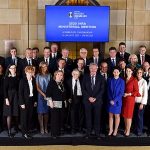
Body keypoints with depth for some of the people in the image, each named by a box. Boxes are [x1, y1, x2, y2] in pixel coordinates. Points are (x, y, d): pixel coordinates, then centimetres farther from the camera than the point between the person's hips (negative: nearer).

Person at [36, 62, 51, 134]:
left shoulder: (49, 75, 6)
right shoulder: (38, 76, -1)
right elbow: (37, 87, -4)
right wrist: (43, 94, -13)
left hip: (48, 96, 2)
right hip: (40, 95, -2)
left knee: (46, 112, 6)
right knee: (40, 112, -1)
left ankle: (46, 128, 13)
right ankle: (41, 128, 5)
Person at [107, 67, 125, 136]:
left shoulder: (121, 81, -5)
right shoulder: (110, 80, 4)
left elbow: (121, 92, -7)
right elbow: (108, 91, 4)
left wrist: (115, 100, -13)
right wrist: (110, 100, -7)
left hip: (117, 101, -2)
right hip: (110, 101, 3)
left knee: (117, 116, 6)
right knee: (110, 115, 7)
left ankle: (115, 130, 17)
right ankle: (110, 130, 16)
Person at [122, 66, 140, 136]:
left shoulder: (134, 80, -9)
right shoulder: (124, 79, 5)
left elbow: (136, 91, -8)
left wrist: (128, 94, -17)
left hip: (130, 99, -5)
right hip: (124, 99, 5)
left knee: (129, 115, 1)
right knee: (124, 115, 10)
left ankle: (128, 130, 11)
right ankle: (126, 128, 23)